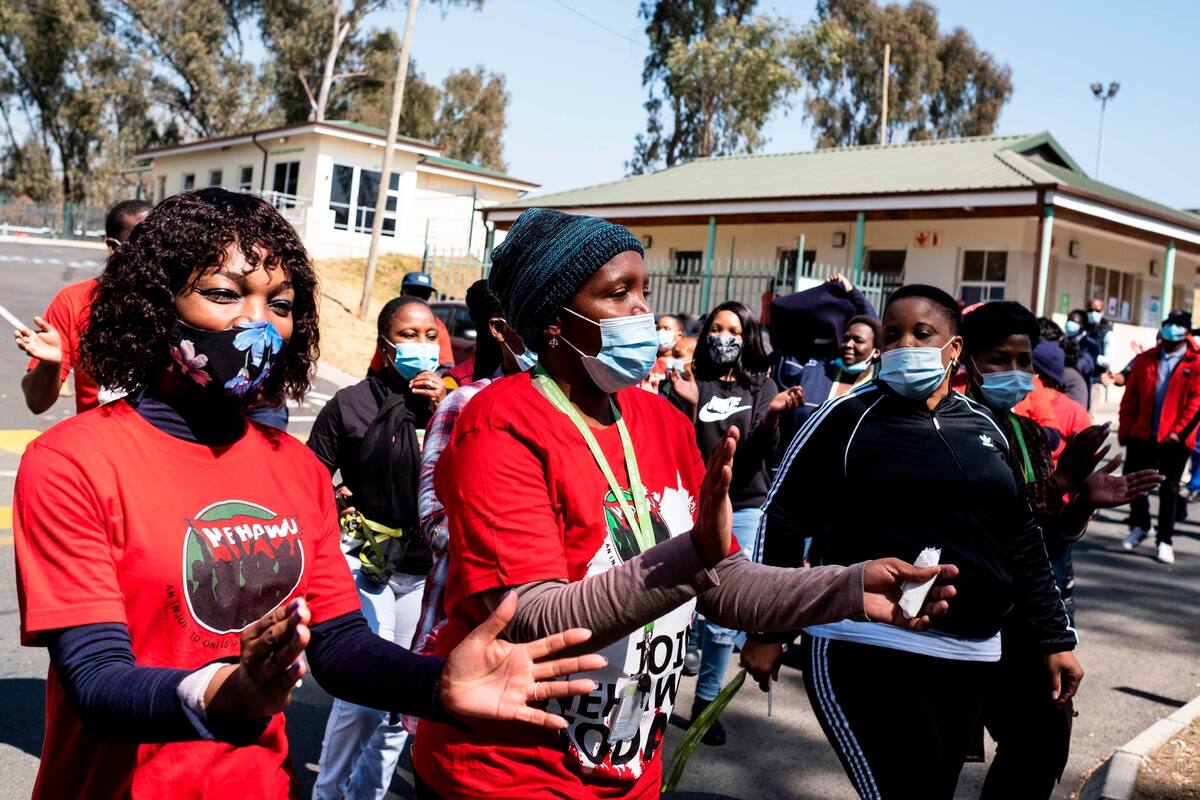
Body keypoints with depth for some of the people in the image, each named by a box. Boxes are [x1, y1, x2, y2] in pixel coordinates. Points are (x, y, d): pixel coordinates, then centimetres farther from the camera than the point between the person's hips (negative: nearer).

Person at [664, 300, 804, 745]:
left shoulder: (761, 385, 7)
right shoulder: (690, 381, 3)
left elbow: (760, 454, -2)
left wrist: (771, 418, -19)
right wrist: (688, 405, -19)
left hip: (742, 508, 1)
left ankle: (706, 701, 15)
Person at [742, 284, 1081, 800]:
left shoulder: (985, 428, 11)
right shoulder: (848, 417, -4)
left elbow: (1023, 541, 16)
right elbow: (783, 517, -4)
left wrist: (1056, 639, 15)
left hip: (969, 658, 6)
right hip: (867, 651, -5)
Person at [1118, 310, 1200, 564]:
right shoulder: (1146, 359, 8)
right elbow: (1130, 398, 8)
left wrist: (1179, 431, -15)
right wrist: (1124, 430, 4)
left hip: (1174, 438, -3)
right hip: (1141, 435, 4)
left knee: (1169, 489, 3)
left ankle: (1165, 540, 15)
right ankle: (1139, 526, 29)